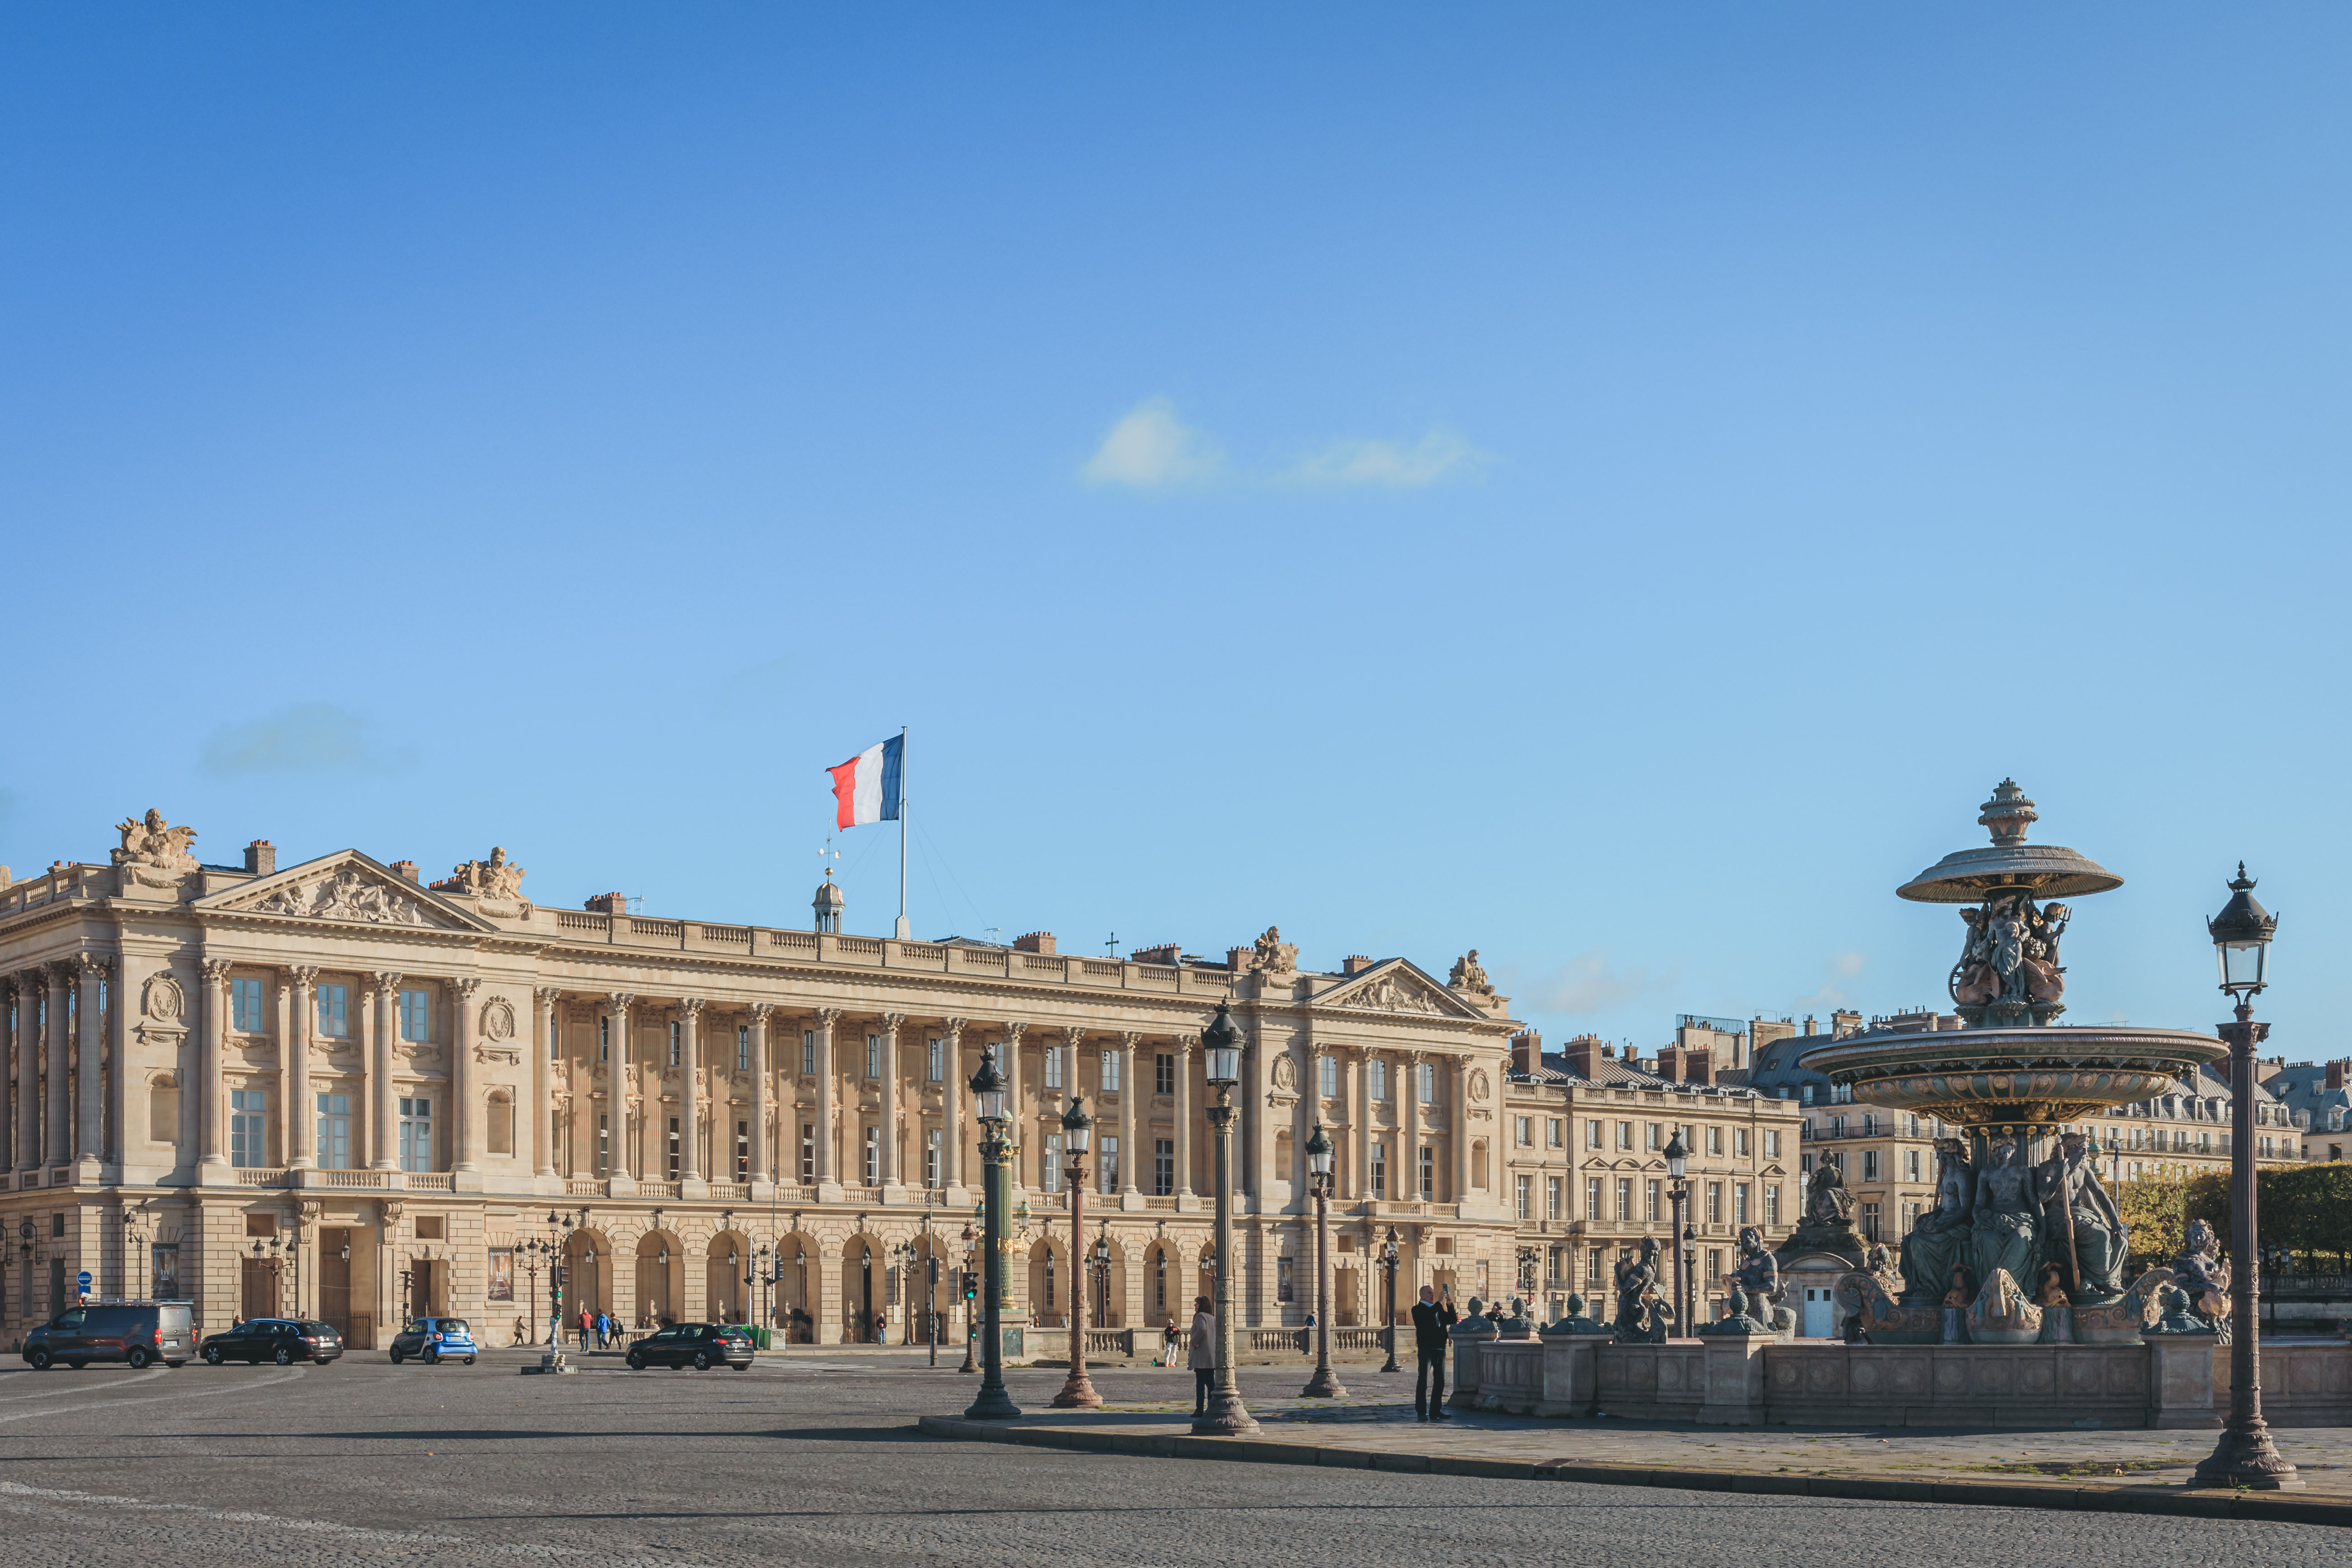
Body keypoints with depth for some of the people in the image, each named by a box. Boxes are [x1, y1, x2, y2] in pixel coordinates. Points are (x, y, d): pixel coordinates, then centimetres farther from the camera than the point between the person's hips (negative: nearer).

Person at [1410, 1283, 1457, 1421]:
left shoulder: (1439, 1309, 20)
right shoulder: (1418, 1309, -2)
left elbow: (1452, 1320, 12)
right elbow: (1427, 1316, -22)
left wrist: (1450, 1304, -2)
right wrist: (1439, 1302, -21)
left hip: (1440, 1349, 7)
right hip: (1426, 1349, -7)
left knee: (1440, 1382, 8)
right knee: (1423, 1381, -7)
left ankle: (1435, 1411, 14)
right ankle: (1421, 1412, -6)